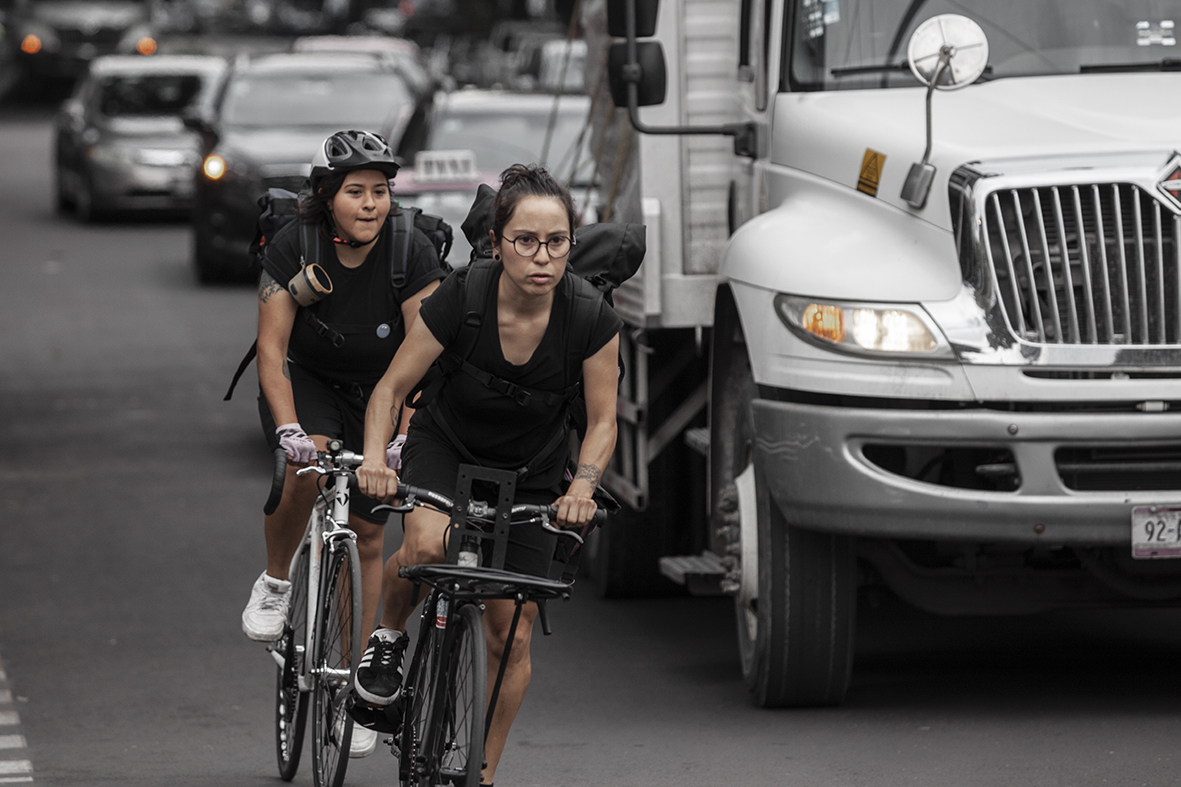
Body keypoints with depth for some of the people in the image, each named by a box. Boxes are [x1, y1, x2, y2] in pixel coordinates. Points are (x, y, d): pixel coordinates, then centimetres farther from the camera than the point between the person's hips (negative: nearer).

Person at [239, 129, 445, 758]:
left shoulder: (411, 253, -21)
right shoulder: (293, 246, -22)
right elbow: (271, 348, -24)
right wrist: (289, 427, -38)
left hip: (378, 394, 1)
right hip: (305, 381, -1)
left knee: (367, 535, 0)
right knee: (308, 463, -34)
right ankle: (275, 583, -9)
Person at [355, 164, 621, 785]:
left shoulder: (591, 318, -24)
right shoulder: (461, 297, -27)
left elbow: (602, 421, -12)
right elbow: (390, 390, -16)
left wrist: (582, 486, -31)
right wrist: (374, 459, -34)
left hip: (531, 472, 1)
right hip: (445, 446, -1)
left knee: (511, 636, 0)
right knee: (428, 545, -33)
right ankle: (391, 635, -1)